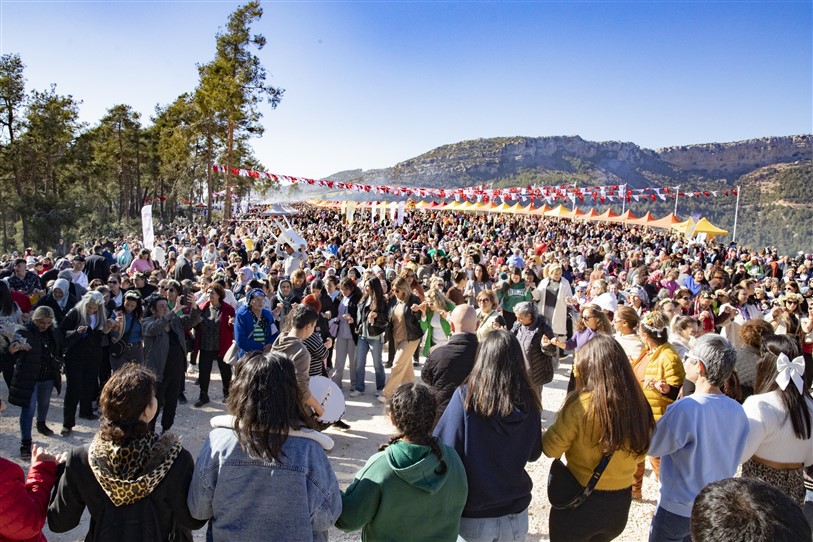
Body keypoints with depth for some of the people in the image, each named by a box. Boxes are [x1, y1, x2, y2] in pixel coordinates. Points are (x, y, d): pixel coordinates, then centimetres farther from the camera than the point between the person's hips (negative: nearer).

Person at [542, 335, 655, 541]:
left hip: (577, 501, -4)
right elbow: (640, 454, 7)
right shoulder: (639, 405, -9)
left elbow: (550, 449, -13)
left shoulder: (580, 404, -23)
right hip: (620, 505, 5)